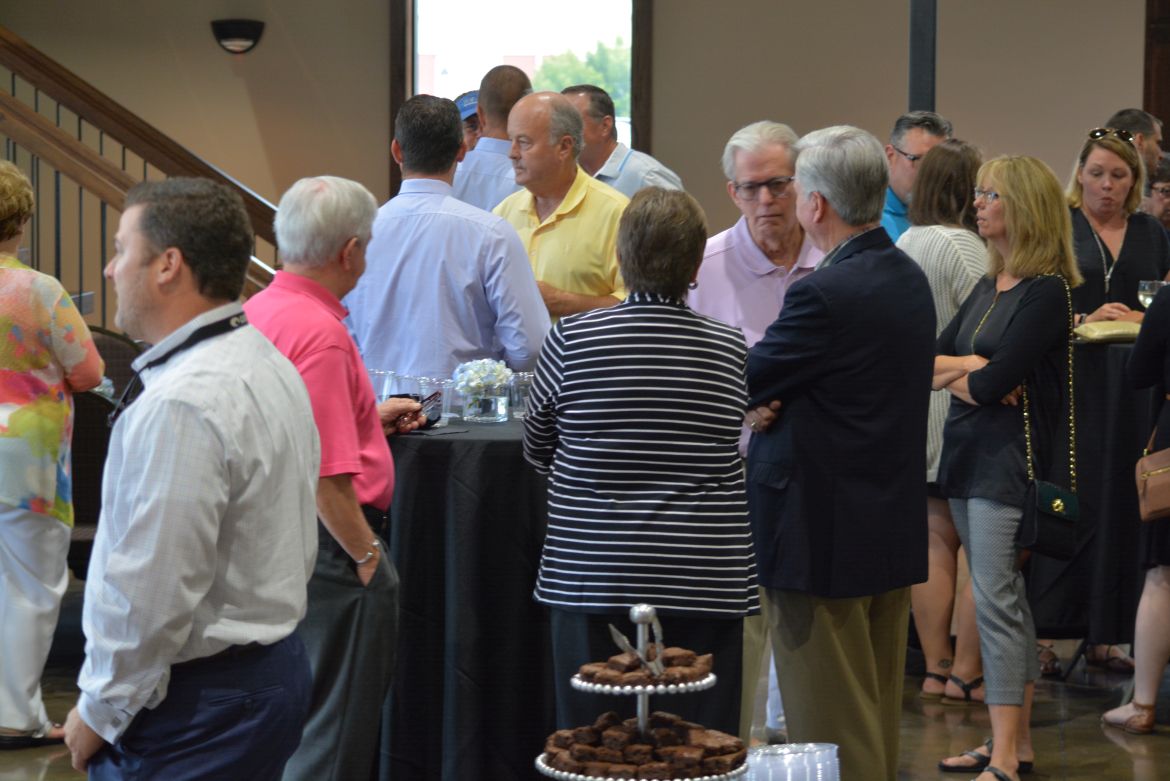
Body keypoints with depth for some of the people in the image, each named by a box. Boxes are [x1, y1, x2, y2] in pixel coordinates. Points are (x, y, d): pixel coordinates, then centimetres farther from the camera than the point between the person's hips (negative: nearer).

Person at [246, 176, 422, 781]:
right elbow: (324, 475, -24)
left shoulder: (257, 311, 9)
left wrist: (370, 415, 30)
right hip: (330, 542, -10)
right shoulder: (319, 332, -21)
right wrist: (367, 557, -16)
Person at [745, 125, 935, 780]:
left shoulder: (826, 294, -22)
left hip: (824, 531, -9)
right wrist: (772, 400, -6)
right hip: (896, 530, 9)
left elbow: (740, 383, -14)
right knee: (879, 720, 18)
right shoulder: (910, 279, 7)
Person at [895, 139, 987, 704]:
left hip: (913, 402, 8)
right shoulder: (962, 247, -14)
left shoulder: (904, 244, 9)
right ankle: (966, 672, 2)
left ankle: (936, 666, 15)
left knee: (936, 539, 12)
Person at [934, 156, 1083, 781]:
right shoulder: (989, 286, 15)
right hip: (968, 454, 9)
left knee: (995, 601, -12)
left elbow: (994, 383, -19)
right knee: (1007, 602, 11)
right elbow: (928, 361, 10)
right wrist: (968, 368, -10)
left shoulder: (1046, 291, -12)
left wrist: (955, 372, 1)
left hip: (1011, 459, -9)